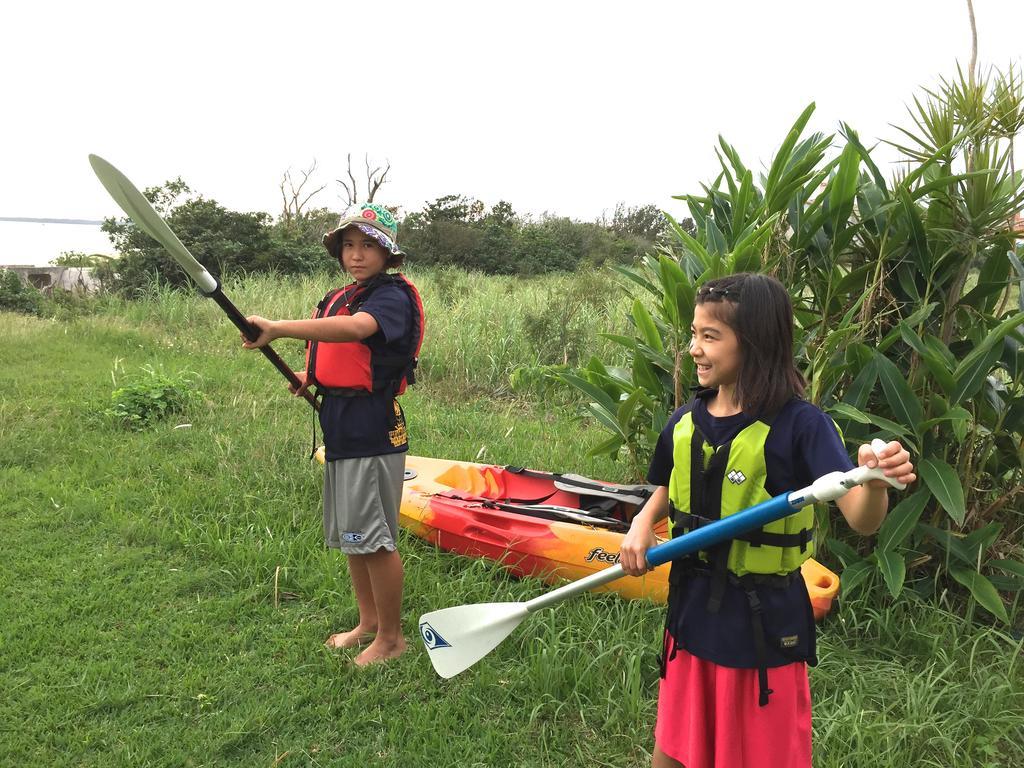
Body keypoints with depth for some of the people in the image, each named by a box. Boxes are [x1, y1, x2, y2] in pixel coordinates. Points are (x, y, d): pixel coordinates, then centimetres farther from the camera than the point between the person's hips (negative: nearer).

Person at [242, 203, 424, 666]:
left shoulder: (392, 296, -13)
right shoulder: (337, 298, 14)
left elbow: (354, 328, -36)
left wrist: (277, 328, -43)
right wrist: (311, 378, 10)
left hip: (374, 431, -9)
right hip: (339, 428, 9)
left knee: (375, 538, -1)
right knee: (350, 534, 17)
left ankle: (390, 637, 16)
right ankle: (368, 621, 34)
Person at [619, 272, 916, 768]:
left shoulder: (799, 425, -18)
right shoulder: (686, 422, -2)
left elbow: (861, 521, -25)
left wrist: (876, 483, -46)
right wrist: (644, 522, -5)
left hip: (764, 620, -5)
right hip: (693, 608, 5)